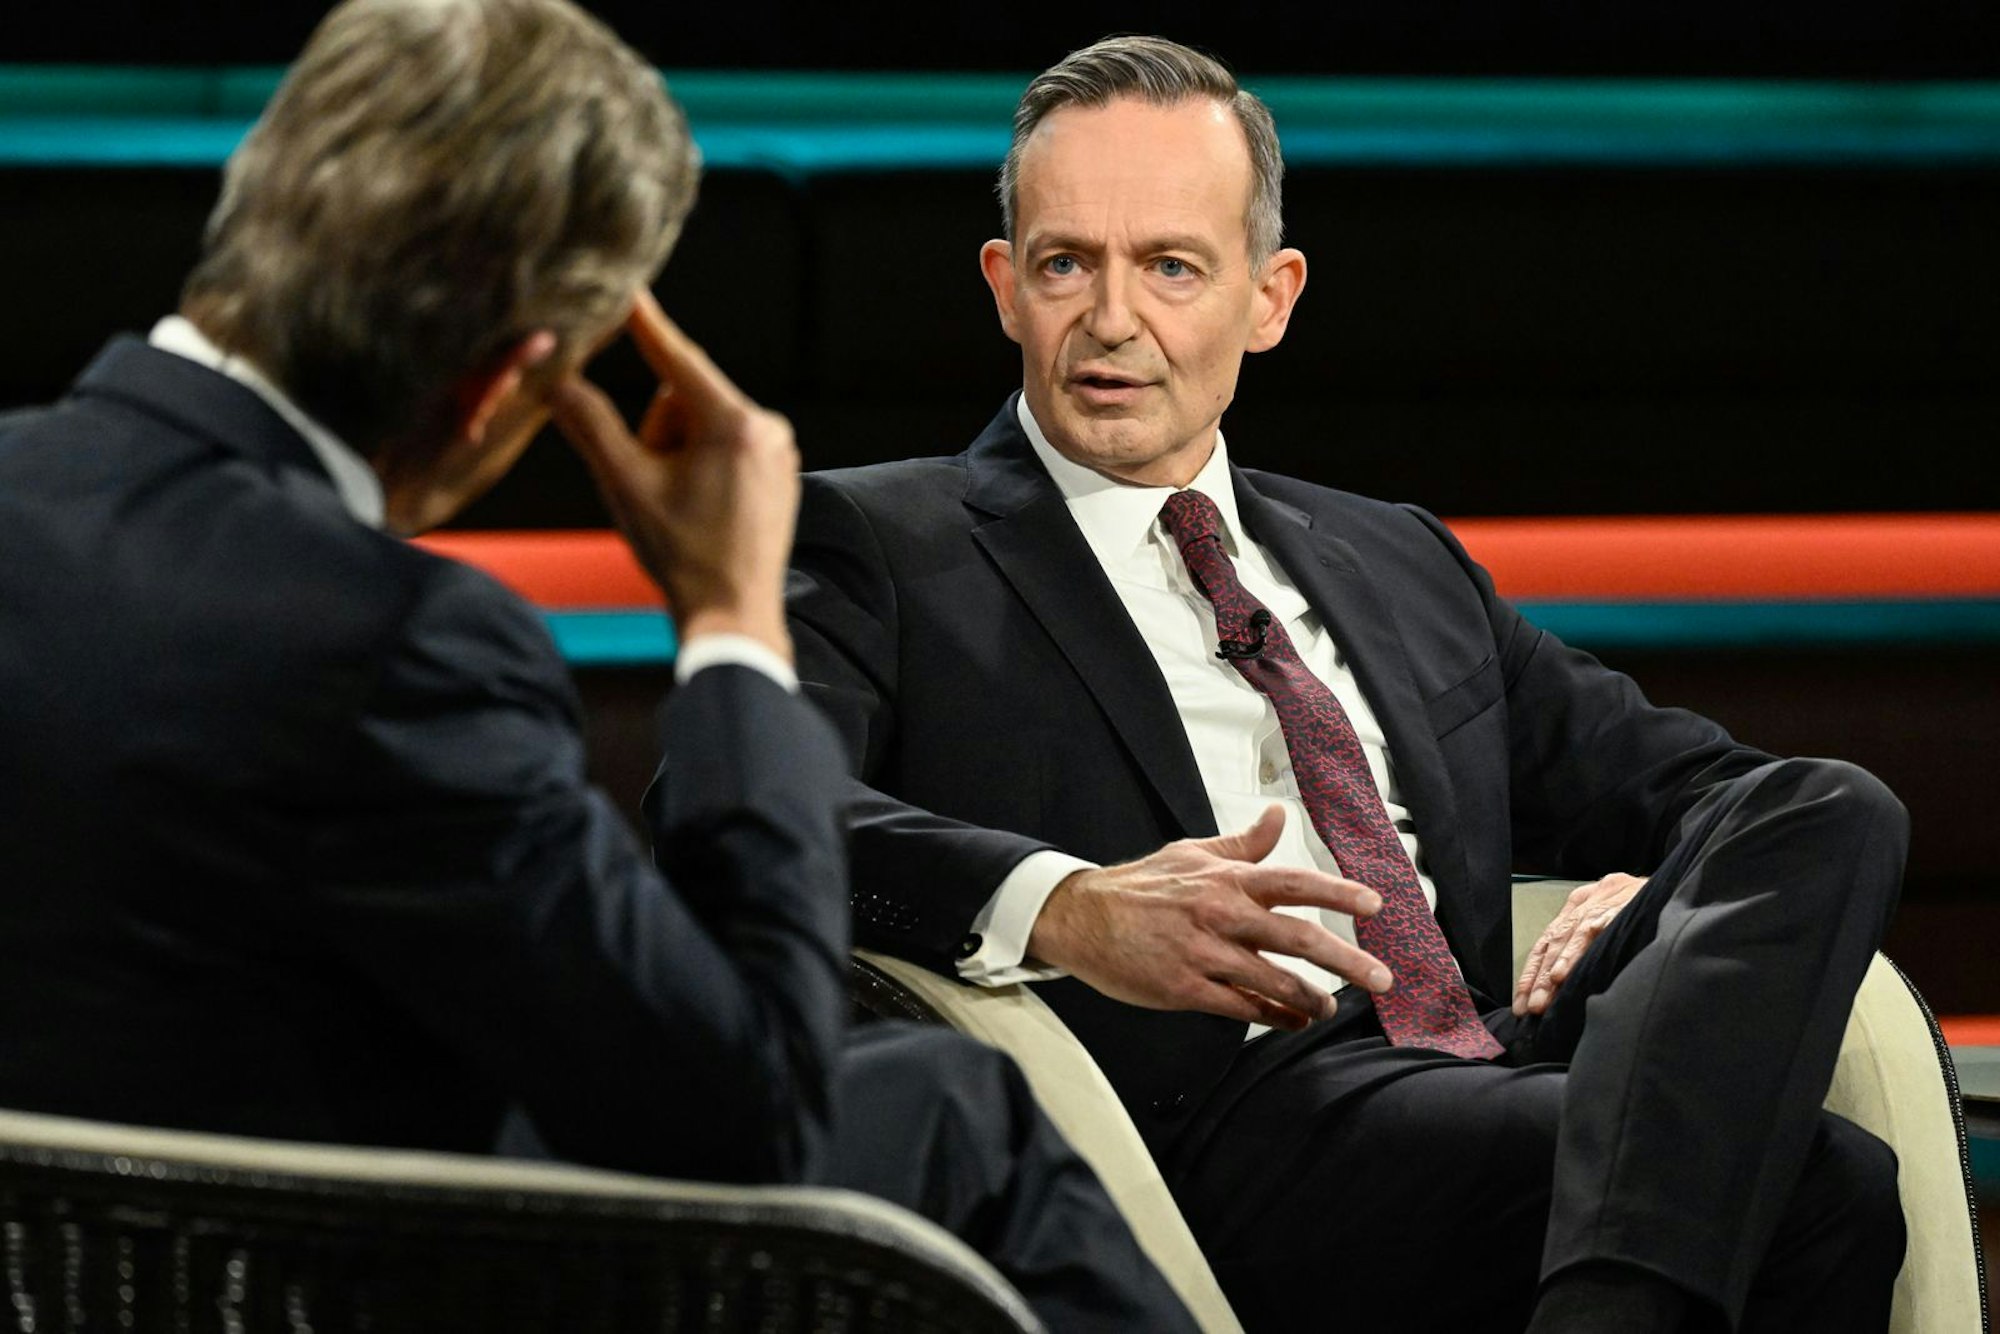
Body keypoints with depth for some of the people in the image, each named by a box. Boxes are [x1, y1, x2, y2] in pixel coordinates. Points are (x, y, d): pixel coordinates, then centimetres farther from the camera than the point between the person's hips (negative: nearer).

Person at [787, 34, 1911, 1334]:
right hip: (1228, 1118, -8)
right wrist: (1064, 910, -26)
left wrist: (1670, 895, 4)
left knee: (1834, 814, -24)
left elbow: (1689, 784, 31)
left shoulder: (1400, 564, 29)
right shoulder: (875, 543, 11)